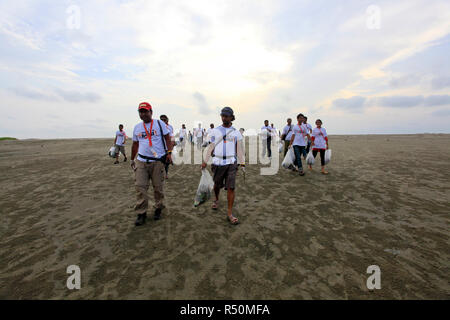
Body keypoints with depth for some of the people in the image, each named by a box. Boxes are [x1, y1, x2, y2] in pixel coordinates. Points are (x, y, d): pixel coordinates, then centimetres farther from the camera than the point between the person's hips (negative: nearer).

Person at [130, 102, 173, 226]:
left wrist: (169, 152, -9)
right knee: (140, 187, -3)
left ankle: (158, 209, 24)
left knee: (158, 187, 5)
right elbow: (135, 144, 21)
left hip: (157, 161, -3)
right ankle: (141, 213, 9)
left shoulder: (159, 124, 3)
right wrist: (132, 159, 24)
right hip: (141, 161, 3)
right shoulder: (137, 127, 14)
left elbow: (167, 138, 2)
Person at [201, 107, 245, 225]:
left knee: (231, 188, -6)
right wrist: (205, 161, 4)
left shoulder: (236, 133, 5)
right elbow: (211, 147, 7)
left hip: (231, 163, -1)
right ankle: (216, 200, 46)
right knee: (217, 184, 15)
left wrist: (242, 163, -4)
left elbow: (239, 149, 5)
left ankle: (229, 213, 4)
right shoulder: (216, 131, 6)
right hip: (218, 162, 1)